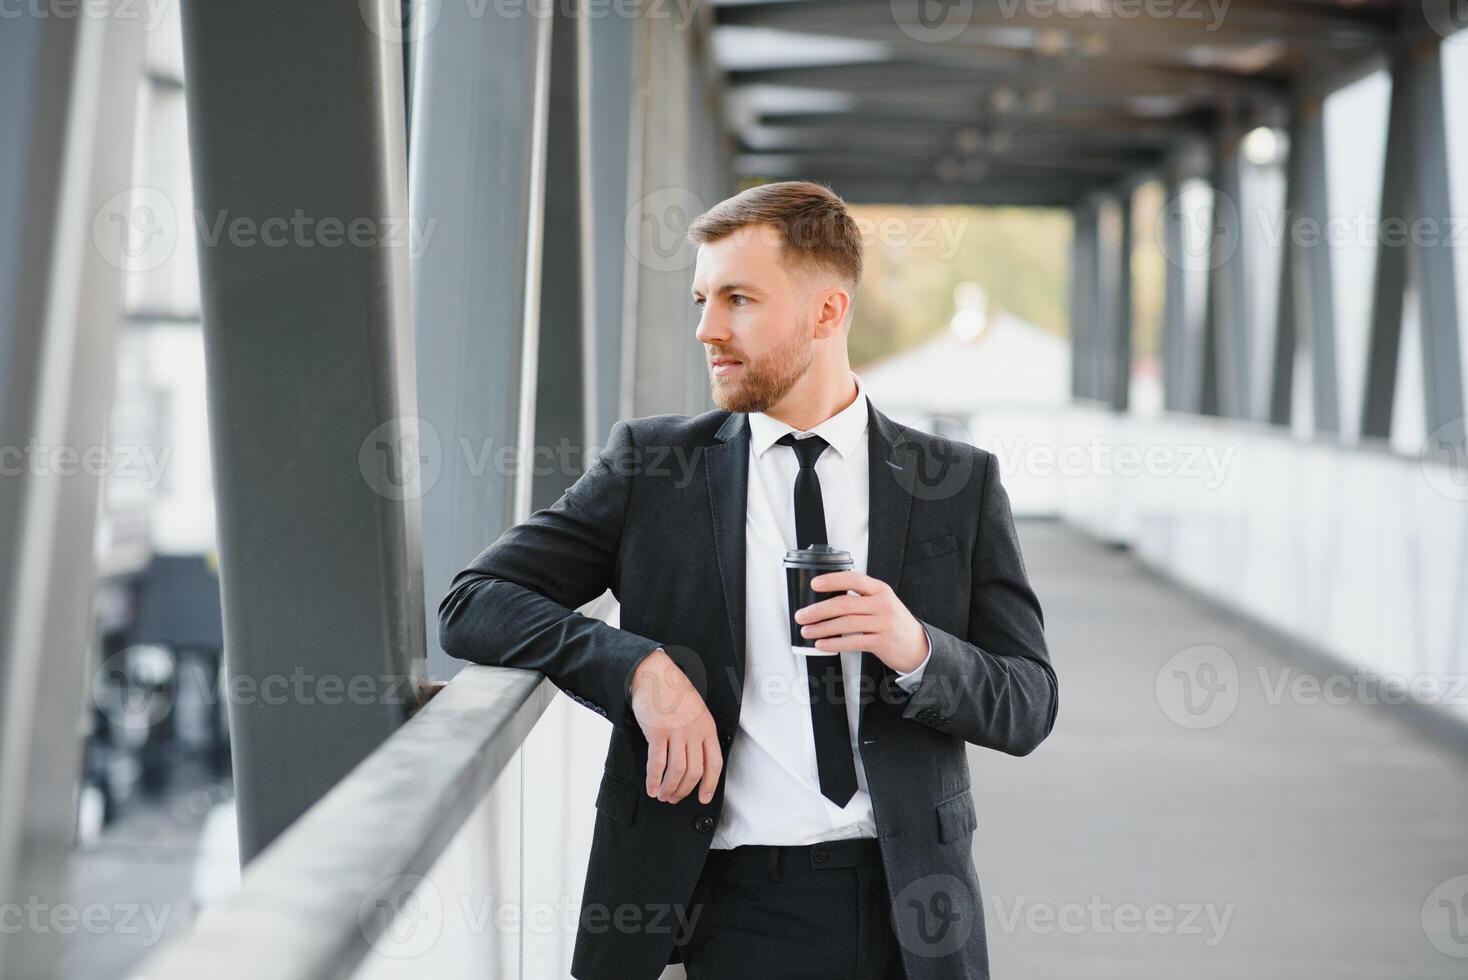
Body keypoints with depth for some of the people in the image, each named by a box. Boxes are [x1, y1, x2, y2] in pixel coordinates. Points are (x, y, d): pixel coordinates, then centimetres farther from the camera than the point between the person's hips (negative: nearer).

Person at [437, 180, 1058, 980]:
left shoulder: (959, 483, 3)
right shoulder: (651, 462, 2)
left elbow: (1028, 708, 2)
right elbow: (471, 604, -3)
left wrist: (919, 650, -18)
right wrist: (638, 666, -18)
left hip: (905, 905, 1)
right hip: (737, 897, 0)